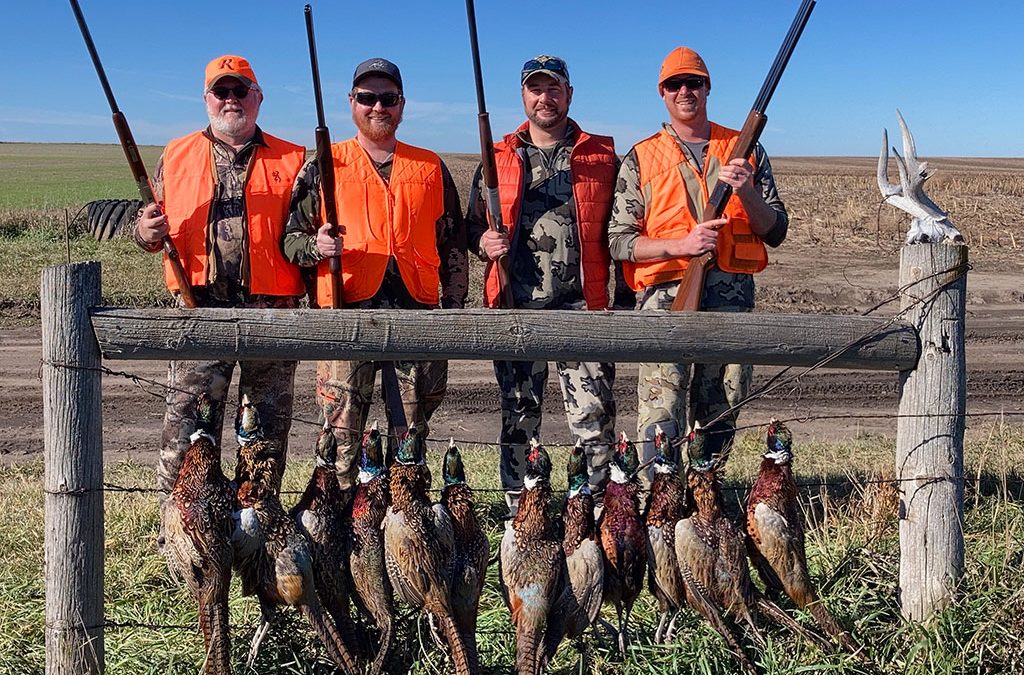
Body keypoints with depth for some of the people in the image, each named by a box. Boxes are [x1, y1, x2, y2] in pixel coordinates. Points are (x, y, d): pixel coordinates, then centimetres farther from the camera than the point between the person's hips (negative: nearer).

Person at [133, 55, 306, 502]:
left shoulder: (290, 160, 9)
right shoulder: (176, 156, 14)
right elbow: (152, 228, 17)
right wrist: (146, 232, -6)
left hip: (271, 310, 0)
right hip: (199, 309, 0)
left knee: (267, 427, 9)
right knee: (187, 423, -1)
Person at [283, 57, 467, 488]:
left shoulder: (431, 169, 14)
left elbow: (453, 246, 16)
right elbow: (290, 238, 6)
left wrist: (454, 307, 9)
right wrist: (316, 247, -16)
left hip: (417, 311, 2)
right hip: (348, 312, -2)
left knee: (411, 435, 9)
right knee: (342, 435, -2)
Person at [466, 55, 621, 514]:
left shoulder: (601, 156, 9)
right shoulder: (499, 159, 12)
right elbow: (472, 223, 17)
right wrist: (483, 242, -6)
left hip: (582, 305, -1)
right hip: (516, 307, 2)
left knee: (594, 416, -6)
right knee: (517, 418, 8)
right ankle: (519, 513, 18)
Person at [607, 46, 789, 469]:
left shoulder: (746, 152, 13)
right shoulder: (641, 159, 7)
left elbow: (776, 231, 8)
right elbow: (620, 242, 1)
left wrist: (745, 192, -11)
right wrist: (681, 245, -14)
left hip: (731, 298, 3)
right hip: (666, 295, -2)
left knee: (720, 419, 9)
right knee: (660, 420, -12)